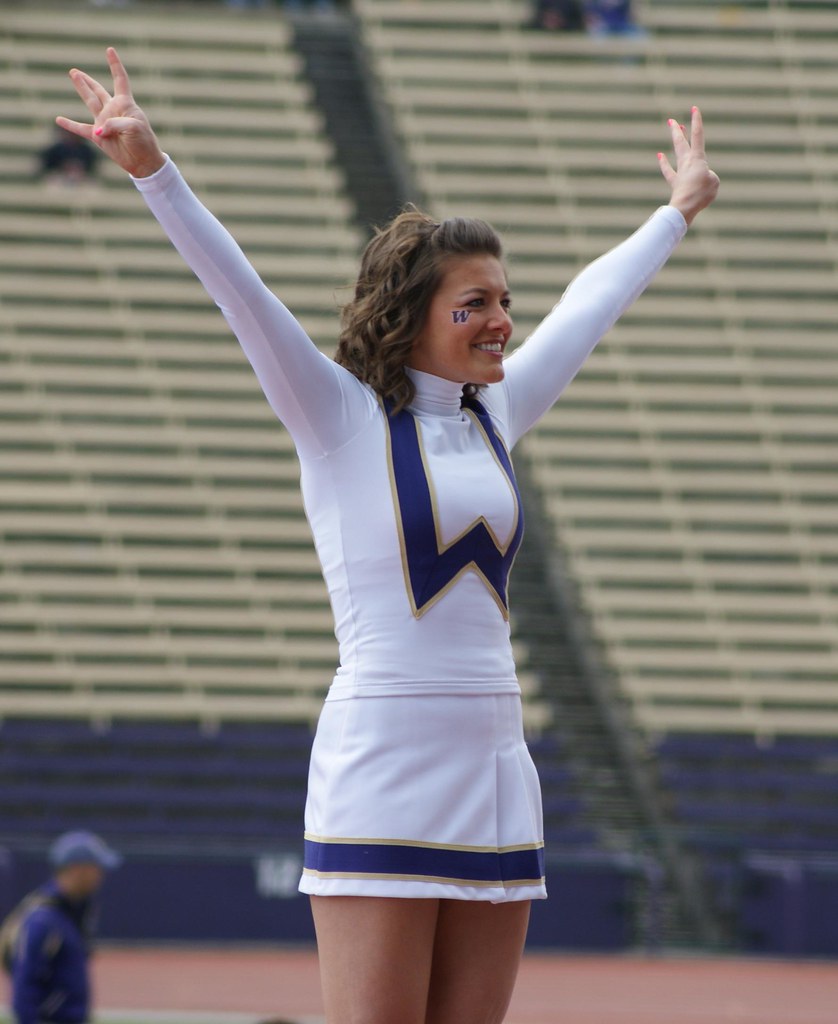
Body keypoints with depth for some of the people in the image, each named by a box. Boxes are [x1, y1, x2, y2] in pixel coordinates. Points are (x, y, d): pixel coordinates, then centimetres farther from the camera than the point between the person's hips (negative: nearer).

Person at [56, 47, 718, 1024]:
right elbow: (237, 289, -14)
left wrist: (677, 212, 42)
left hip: (495, 779, 6)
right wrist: (152, 167, -26)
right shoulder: (338, 416, -2)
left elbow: (587, 307, 28)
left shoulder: (495, 415, 14)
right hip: (381, 779, -6)